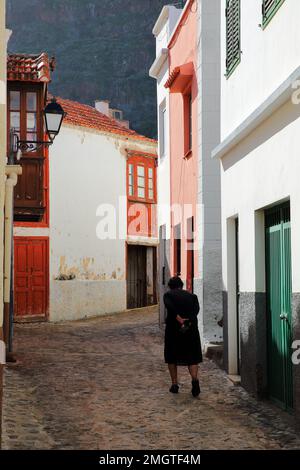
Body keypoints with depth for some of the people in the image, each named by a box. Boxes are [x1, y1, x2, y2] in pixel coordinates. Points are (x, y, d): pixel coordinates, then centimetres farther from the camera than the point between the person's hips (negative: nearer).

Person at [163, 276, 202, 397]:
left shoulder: (168, 295, 6)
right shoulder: (191, 296, 13)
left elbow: (169, 306, -15)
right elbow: (196, 309, -6)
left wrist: (180, 320, -20)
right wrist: (189, 321, -17)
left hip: (173, 329, -1)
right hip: (191, 329, 1)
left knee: (171, 358, 15)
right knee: (192, 358, 5)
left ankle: (174, 384, 14)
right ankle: (195, 378, -19)